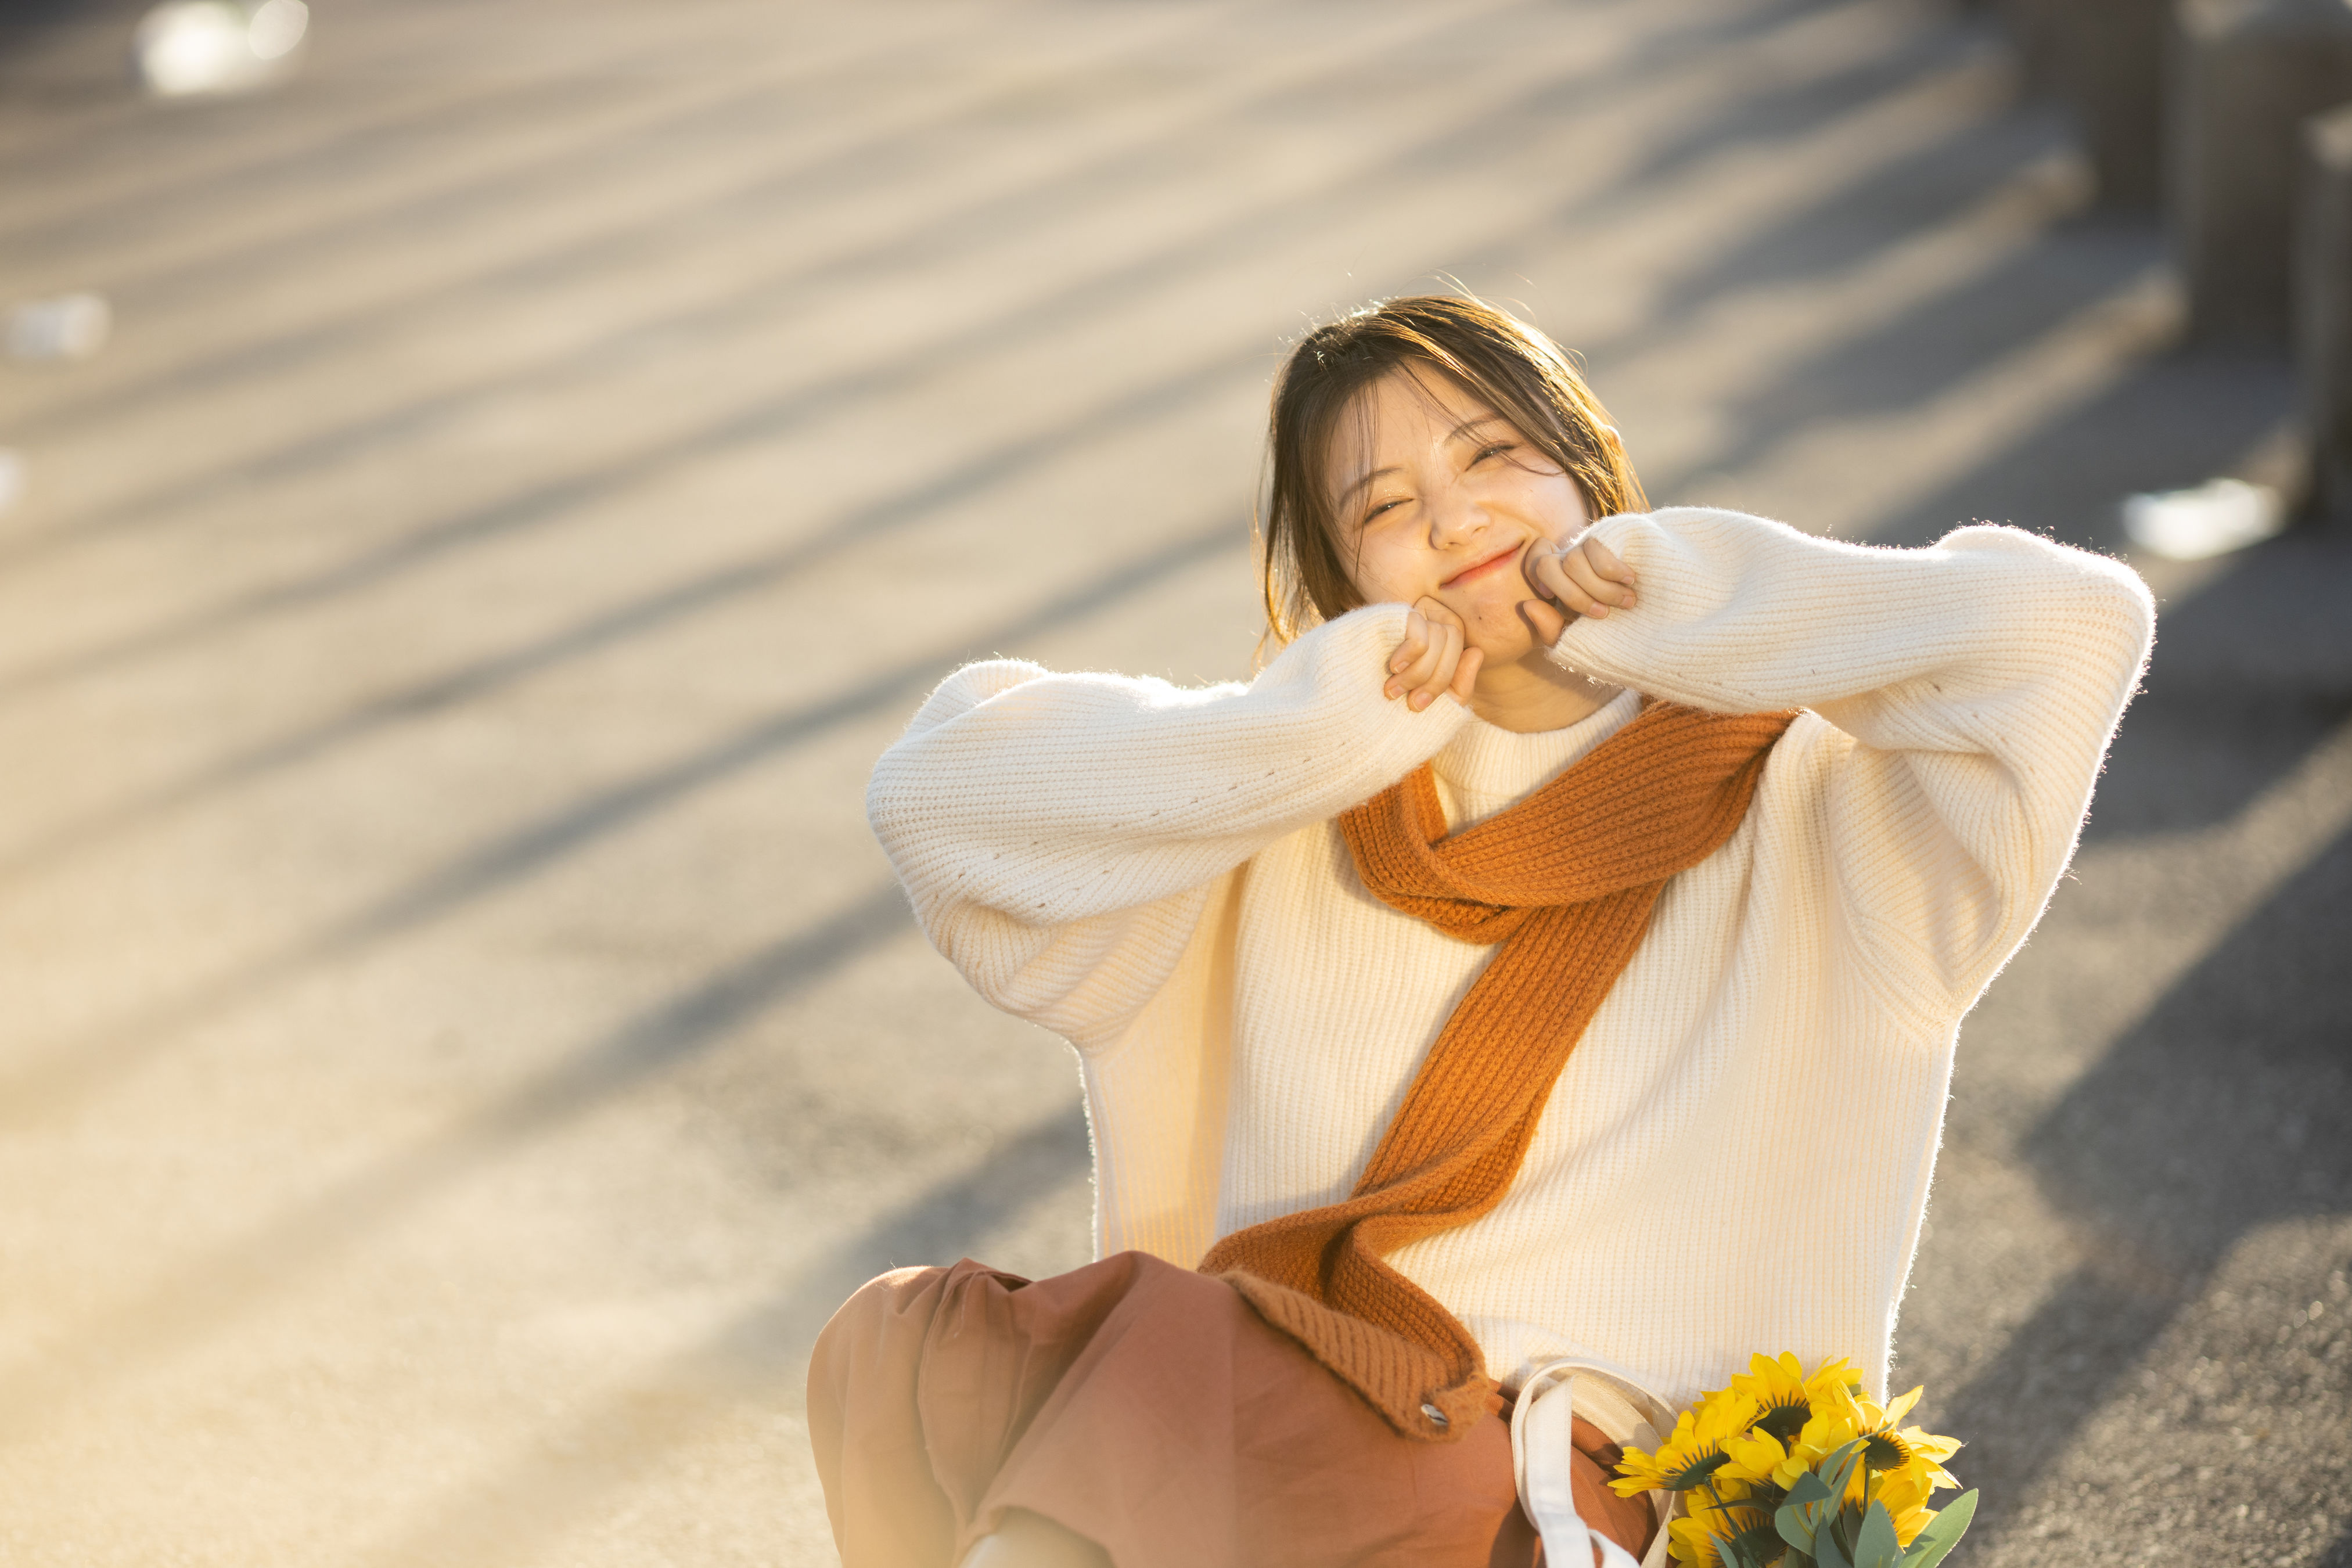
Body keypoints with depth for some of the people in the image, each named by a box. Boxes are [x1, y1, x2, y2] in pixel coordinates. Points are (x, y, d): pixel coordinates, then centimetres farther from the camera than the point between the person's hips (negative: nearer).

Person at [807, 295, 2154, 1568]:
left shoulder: (1804, 813, 6)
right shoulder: (1312, 814, 15)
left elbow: (2079, 625, -9)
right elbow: (939, 790, 6)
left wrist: (1683, 599, -3)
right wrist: (1324, 717, -1)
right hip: (1282, 1408, 4)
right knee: (906, 1359, -23)